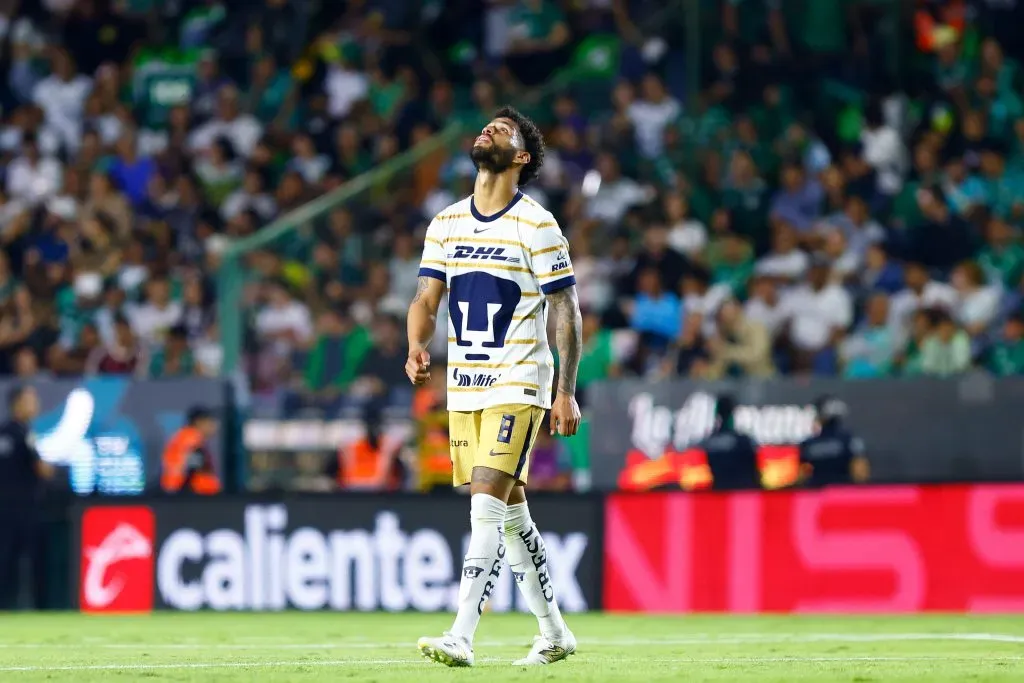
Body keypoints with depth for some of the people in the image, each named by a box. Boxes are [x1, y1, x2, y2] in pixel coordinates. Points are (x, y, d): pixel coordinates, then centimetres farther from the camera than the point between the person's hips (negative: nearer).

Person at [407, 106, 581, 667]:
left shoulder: (536, 225, -7)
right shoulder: (445, 223, 9)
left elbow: (567, 312, -6)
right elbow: (427, 296, 10)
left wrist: (566, 392, -10)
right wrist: (417, 346, -12)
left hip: (518, 386, -6)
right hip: (463, 386, 6)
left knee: (487, 503, -17)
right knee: (510, 509, 11)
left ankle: (461, 637, -22)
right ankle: (553, 632, 23)